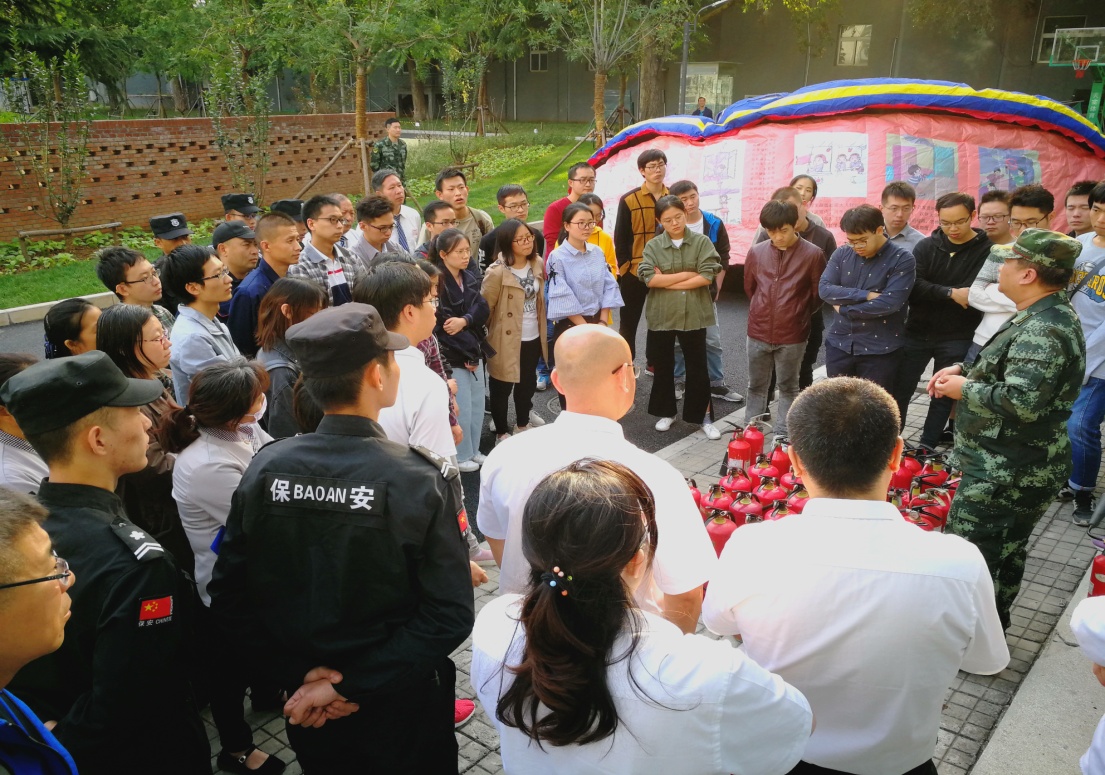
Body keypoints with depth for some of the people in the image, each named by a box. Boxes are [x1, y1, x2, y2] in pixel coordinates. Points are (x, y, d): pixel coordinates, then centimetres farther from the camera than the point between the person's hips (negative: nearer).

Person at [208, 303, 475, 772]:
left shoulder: (264, 469, -13)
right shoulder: (421, 479, -23)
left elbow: (227, 596, -8)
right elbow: (450, 614, -24)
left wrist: (300, 673, -7)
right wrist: (349, 684, -18)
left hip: (305, 699, 3)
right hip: (402, 712, -3)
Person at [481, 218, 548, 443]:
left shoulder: (537, 263, 0)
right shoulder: (497, 272, -22)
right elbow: (484, 308, -16)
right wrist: (484, 334, -9)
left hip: (533, 337, 7)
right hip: (507, 340, -6)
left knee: (528, 382, 22)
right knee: (502, 387, 10)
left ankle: (522, 423, 42)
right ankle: (501, 432, 27)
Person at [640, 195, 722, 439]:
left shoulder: (702, 242, -2)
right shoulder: (653, 245, 0)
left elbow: (707, 276, -13)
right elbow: (648, 278, -13)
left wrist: (667, 281, -12)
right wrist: (688, 274, -12)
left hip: (694, 314, -1)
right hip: (661, 315, 1)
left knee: (698, 367, 7)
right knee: (663, 366, 13)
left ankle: (703, 416, 18)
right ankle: (666, 412, 29)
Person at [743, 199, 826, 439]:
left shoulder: (813, 254, -11)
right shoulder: (756, 252, -1)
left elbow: (818, 295, 0)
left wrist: (798, 316, 11)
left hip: (792, 335, -3)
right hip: (758, 333, 3)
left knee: (788, 387, 10)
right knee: (756, 385, 14)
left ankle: (783, 436, 20)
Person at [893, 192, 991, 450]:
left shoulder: (988, 250, -6)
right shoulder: (926, 246, 1)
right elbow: (913, 287, -12)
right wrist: (951, 294, -21)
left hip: (957, 338, -2)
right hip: (917, 332, 2)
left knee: (944, 395, 9)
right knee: (900, 390, 6)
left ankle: (927, 447, 22)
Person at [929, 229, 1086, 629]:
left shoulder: (1042, 332, -25)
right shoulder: (1044, 317, 11)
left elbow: (1021, 402, -33)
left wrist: (965, 389, -18)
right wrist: (963, 371, 6)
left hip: (1004, 474, -11)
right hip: (1022, 467, 11)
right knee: (1007, 553, 23)